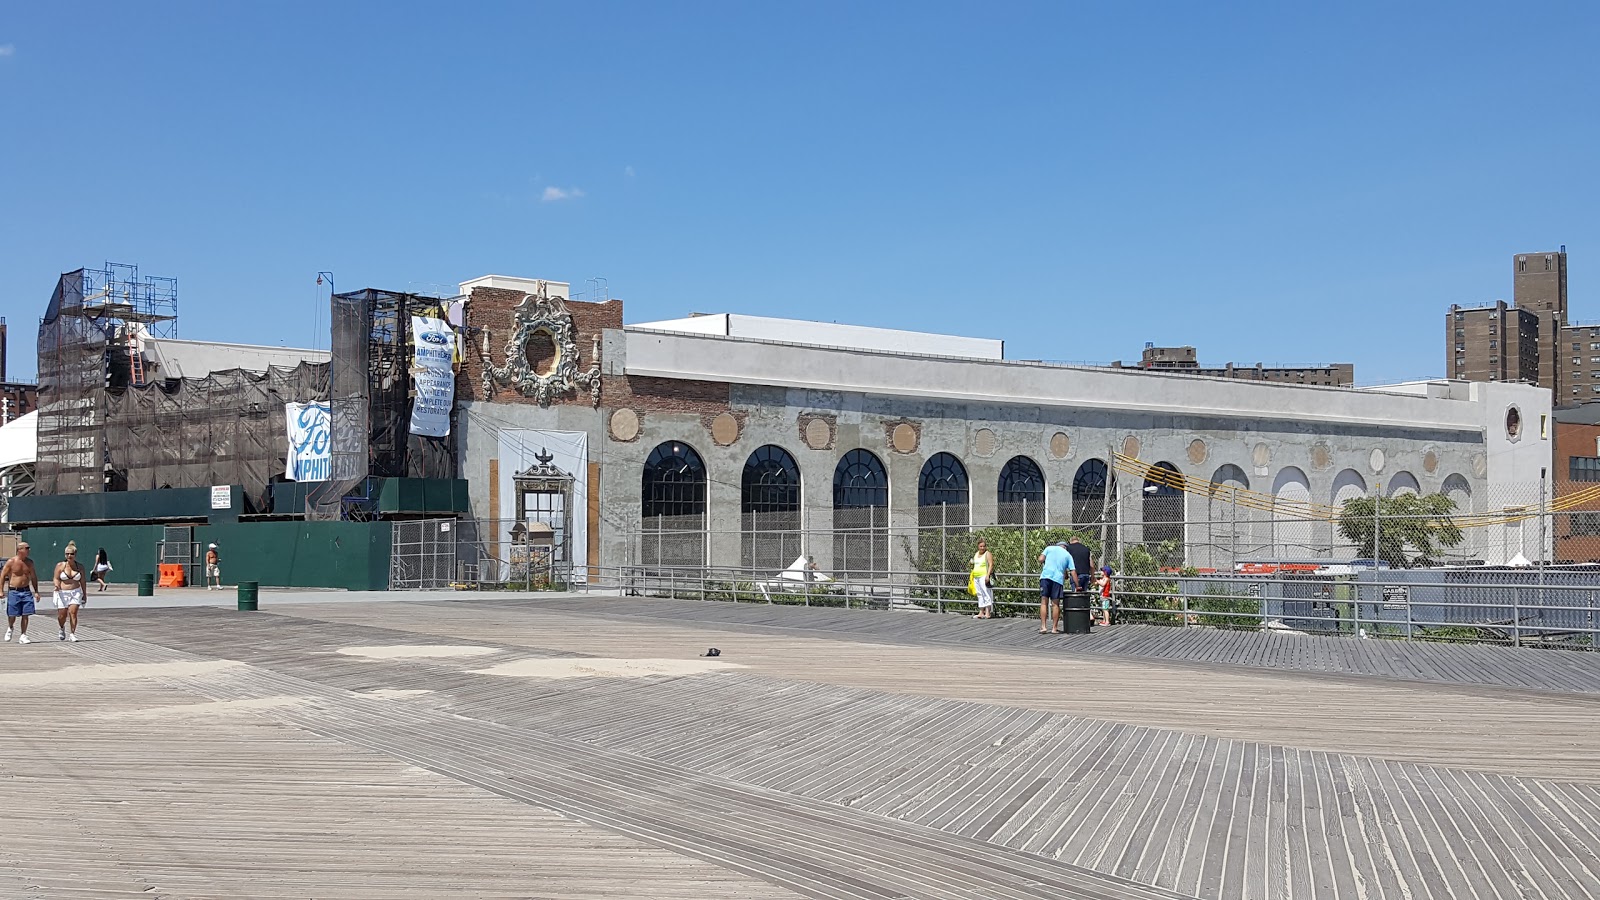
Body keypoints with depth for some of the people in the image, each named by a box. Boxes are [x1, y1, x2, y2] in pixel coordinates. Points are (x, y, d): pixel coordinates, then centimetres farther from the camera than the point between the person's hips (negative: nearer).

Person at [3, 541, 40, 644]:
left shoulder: (29, 562, 7)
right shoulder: (11, 562, -6)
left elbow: (33, 577, 16)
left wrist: (36, 591, 12)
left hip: (26, 591, 3)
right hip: (13, 591, -3)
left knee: (25, 615, -3)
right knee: (12, 615, -1)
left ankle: (23, 636, 4)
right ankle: (10, 628, 31)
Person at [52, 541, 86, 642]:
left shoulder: (80, 567, 3)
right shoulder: (60, 565, -2)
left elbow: (82, 581, 9)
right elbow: (56, 578, 0)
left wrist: (84, 595, 12)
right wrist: (57, 585, -23)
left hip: (76, 592, 0)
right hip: (62, 593, 0)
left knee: (73, 612, -15)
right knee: (62, 616, 2)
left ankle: (72, 634, -8)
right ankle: (62, 628, 35)